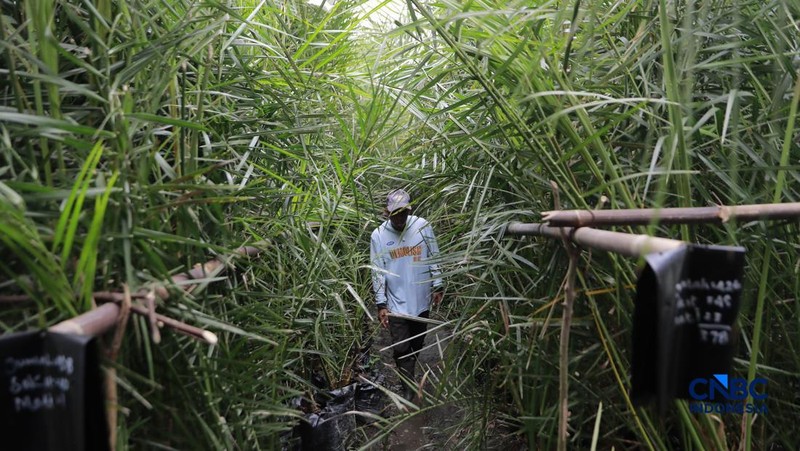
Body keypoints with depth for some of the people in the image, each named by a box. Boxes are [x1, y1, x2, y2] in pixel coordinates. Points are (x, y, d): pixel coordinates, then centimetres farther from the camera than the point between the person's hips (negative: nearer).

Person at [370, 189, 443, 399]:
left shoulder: (423, 227, -8)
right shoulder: (378, 235, -9)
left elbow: (434, 259, 1)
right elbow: (378, 272, -6)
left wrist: (437, 286, 1)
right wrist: (381, 304, -7)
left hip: (421, 299, 2)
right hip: (397, 303, -1)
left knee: (418, 344, 19)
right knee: (401, 349, 0)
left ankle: (410, 372, 44)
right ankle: (410, 389, 16)